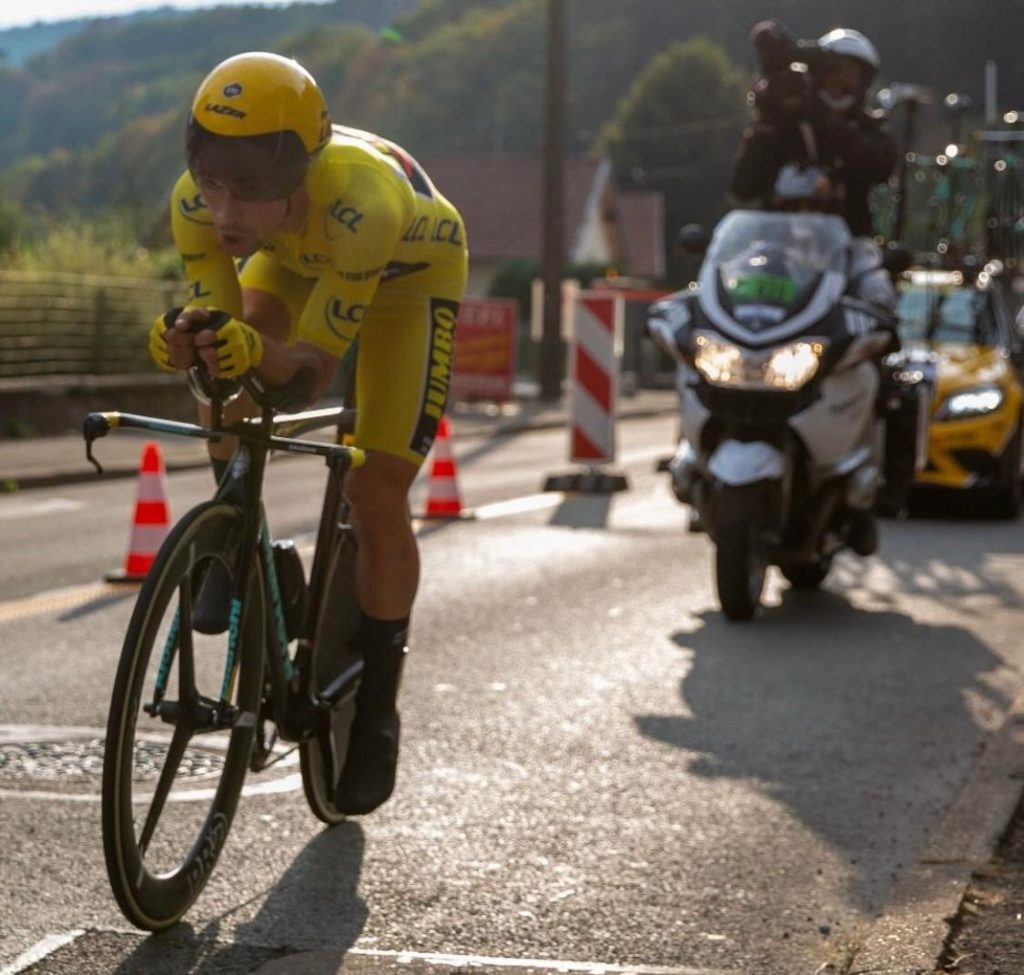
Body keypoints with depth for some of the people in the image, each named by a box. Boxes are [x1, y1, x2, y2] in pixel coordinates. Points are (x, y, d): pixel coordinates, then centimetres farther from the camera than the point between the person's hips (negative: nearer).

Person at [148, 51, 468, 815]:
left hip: (410, 266, -4)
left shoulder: (360, 202, -46)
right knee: (223, 391, -25)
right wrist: (191, 343, -50)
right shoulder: (196, 205, -34)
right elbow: (218, 316, -27)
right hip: (296, 259, 4)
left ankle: (376, 712, 7)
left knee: (377, 497, -10)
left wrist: (259, 354, -61)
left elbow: (314, 368, -40)